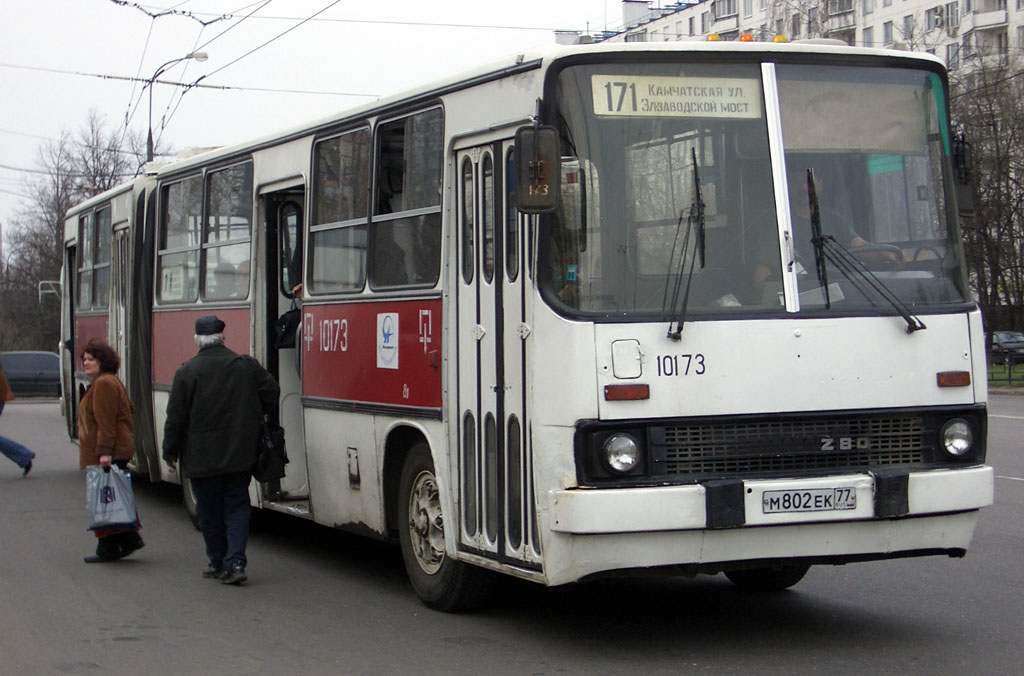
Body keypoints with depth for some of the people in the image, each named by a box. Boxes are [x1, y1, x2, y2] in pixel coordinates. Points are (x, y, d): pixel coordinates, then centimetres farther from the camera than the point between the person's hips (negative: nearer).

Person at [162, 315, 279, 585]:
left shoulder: (187, 372, -9)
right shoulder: (247, 365, -1)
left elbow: (176, 418, -7)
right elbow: (271, 393, 3)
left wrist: (170, 452, 5)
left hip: (202, 459, -2)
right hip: (240, 456, 3)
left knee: (210, 512, 10)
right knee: (237, 507, 6)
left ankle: (218, 562, 16)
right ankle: (235, 562, -6)